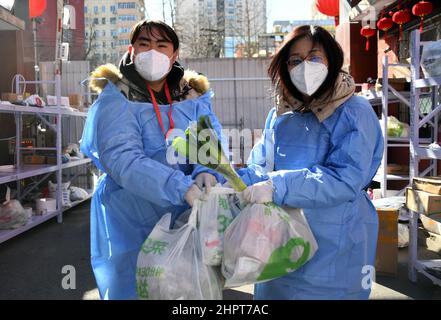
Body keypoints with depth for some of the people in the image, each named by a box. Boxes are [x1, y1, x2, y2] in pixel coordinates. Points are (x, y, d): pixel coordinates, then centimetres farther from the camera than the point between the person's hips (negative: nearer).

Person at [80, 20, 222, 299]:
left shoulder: (194, 97, 5)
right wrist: (182, 187, -37)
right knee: (131, 288, 8)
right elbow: (122, 159, -24)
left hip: (186, 221, 4)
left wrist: (206, 172, -30)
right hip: (132, 225, -4)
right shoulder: (116, 101, -9)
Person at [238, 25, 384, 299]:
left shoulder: (354, 113, -11)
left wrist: (279, 187, -30)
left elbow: (346, 179, -22)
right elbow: (259, 169, 6)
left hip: (334, 247, -5)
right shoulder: (280, 115, 8)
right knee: (273, 292, 17)